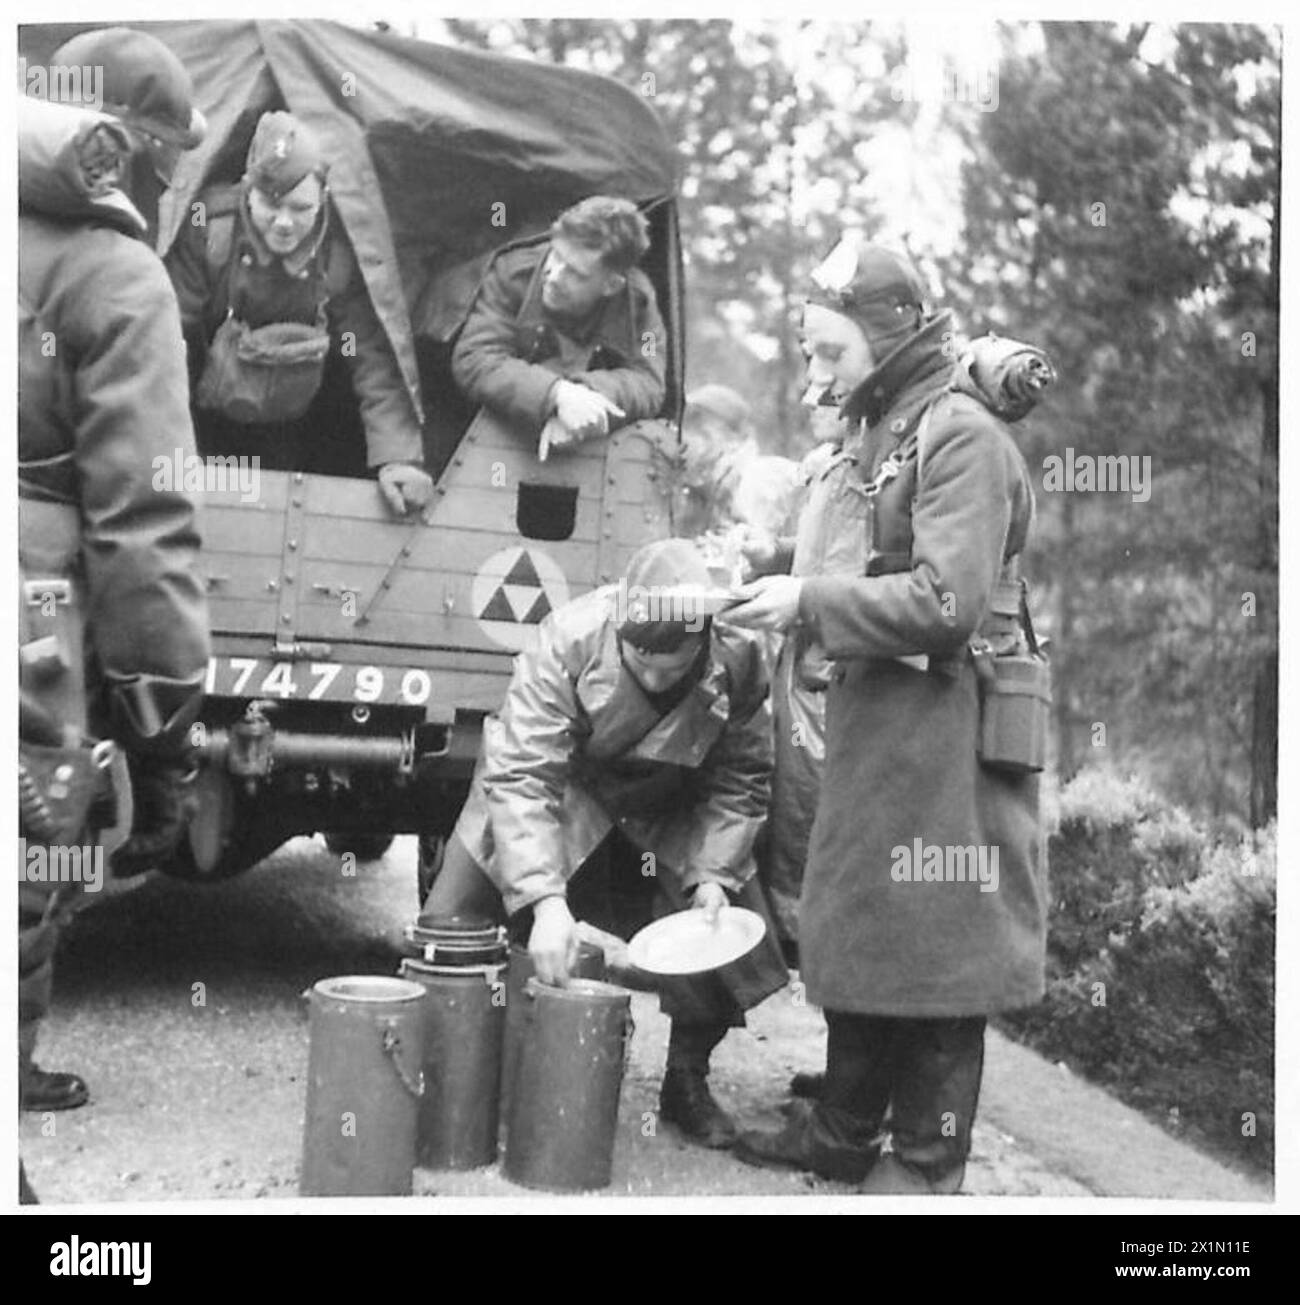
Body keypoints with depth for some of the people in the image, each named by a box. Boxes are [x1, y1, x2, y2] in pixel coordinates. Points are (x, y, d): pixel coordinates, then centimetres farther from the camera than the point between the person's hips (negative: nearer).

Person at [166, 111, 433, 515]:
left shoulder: (342, 252, -17)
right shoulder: (210, 228, -17)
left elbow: (374, 361, -19)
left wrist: (397, 455, -31)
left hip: (298, 433, 0)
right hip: (209, 431, 0)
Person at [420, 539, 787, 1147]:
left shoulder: (738, 659, -25)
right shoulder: (567, 641, -33)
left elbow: (740, 781, -10)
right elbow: (520, 777, -35)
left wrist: (713, 874, -24)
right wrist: (544, 900, -44)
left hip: (669, 823, 2)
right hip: (562, 798, -2)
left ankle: (687, 1082, 16)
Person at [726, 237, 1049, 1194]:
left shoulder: (961, 434, -12)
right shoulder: (884, 432, 15)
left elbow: (948, 603, -20)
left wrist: (809, 602, -17)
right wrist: (797, 595, 6)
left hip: (944, 728, -9)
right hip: (876, 719, 9)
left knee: (936, 945, 1)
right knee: (857, 927, 15)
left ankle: (925, 1167, 14)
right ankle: (846, 1130, 29)